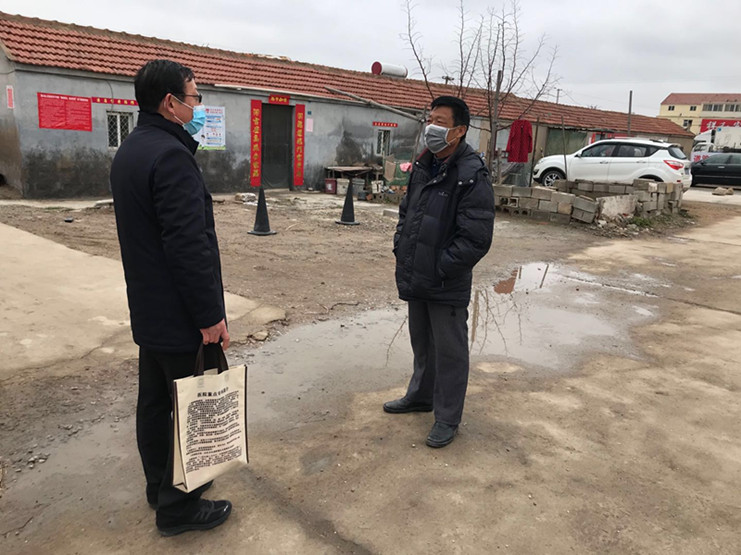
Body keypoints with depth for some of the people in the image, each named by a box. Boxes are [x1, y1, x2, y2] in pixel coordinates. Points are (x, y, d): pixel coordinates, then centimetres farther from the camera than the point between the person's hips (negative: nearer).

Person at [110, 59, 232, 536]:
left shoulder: (130, 151, 11)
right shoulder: (171, 156, -22)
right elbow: (190, 245, -26)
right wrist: (210, 316, -21)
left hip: (148, 309, 10)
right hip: (181, 316, -10)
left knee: (155, 401, 20)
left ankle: (161, 486, 37)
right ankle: (178, 507, 20)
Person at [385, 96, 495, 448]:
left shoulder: (472, 177, -19)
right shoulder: (423, 167, 7)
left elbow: (476, 240, -23)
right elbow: (406, 211, 20)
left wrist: (440, 269, -20)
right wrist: (400, 247, 8)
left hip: (447, 287, -8)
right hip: (415, 280, 8)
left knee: (449, 351, 7)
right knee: (422, 343, 24)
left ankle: (447, 419, 23)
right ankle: (421, 396, 45)